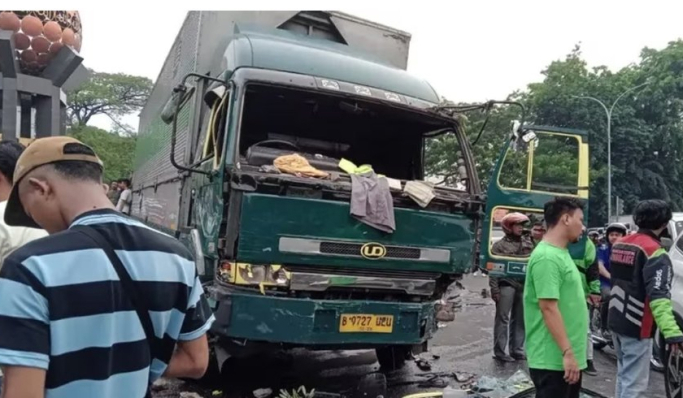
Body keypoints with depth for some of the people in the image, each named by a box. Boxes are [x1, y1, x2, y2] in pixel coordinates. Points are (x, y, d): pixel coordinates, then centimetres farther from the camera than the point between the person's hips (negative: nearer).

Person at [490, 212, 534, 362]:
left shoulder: (528, 243, 13)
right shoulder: (500, 245, -1)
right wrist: (494, 288, -12)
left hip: (523, 284, 5)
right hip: (506, 284, -5)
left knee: (519, 319, 10)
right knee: (502, 318, -3)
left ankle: (517, 350, 20)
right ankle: (499, 351, 1)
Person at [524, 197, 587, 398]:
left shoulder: (561, 253, 13)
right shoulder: (547, 257, -20)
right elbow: (549, 307, -24)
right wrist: (567, 352, -24)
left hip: (567, 358, 10)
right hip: (553, 360, -10)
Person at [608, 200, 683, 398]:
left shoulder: (619, 244, 8)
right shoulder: (655, 252, -18)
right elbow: (658, 296, -30)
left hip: (616, 321, 8)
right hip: (637, 327, -8)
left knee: (624, 375, 22)